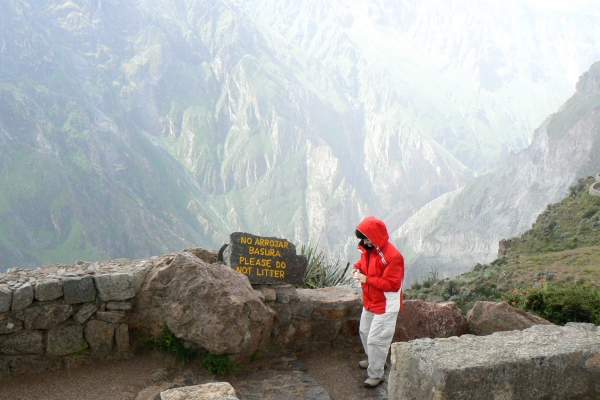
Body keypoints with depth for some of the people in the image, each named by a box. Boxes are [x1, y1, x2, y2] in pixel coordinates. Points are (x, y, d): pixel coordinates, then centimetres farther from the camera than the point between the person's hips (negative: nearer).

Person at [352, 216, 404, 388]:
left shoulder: (392, 256, -28)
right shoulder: (368, 249, -3)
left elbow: (392, 284, -29)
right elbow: (363, 261, 17)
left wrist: (367, 279, -29)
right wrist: (358, 268, -7)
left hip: (385, 306, -9)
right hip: (370, 302, 9)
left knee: (375, 340, -3)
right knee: (365, 332, 25)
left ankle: (376, 375, 14)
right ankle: (372, 359, 49)